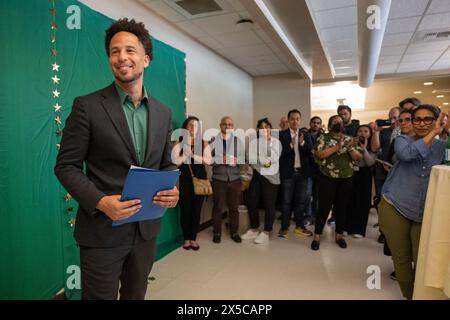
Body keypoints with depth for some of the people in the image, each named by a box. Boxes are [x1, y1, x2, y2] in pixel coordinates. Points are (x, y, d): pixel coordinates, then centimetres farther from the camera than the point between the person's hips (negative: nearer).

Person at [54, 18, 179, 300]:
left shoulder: (163, 112, 5)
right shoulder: (87, 106, -8)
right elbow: (66, 166, -7)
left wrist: (173, 191, -10)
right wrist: (100, 201, -22)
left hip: (147, 228, 5)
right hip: (102, 229, -4)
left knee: (136, 295, 23)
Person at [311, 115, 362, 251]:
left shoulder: (349, 139, 9)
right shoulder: (323, 138, -2)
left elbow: (358, 157, 3)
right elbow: (319, 154, -18)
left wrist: (350, 148, -16)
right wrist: (337, 147, -22)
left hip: (346, 179, 4)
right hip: (328, 179, -4)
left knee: (342, 208, 11)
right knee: (324, 208, 0)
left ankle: (339, 235, 26)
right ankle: (317, 237, 11)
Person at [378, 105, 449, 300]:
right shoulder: (402, 140, -1)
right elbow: (407, 154, -24)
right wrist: (433, 133, -21)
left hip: (424, 213, 2)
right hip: (394, 208, -1)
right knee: (401, 259, 9)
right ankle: (409, 295, 30)